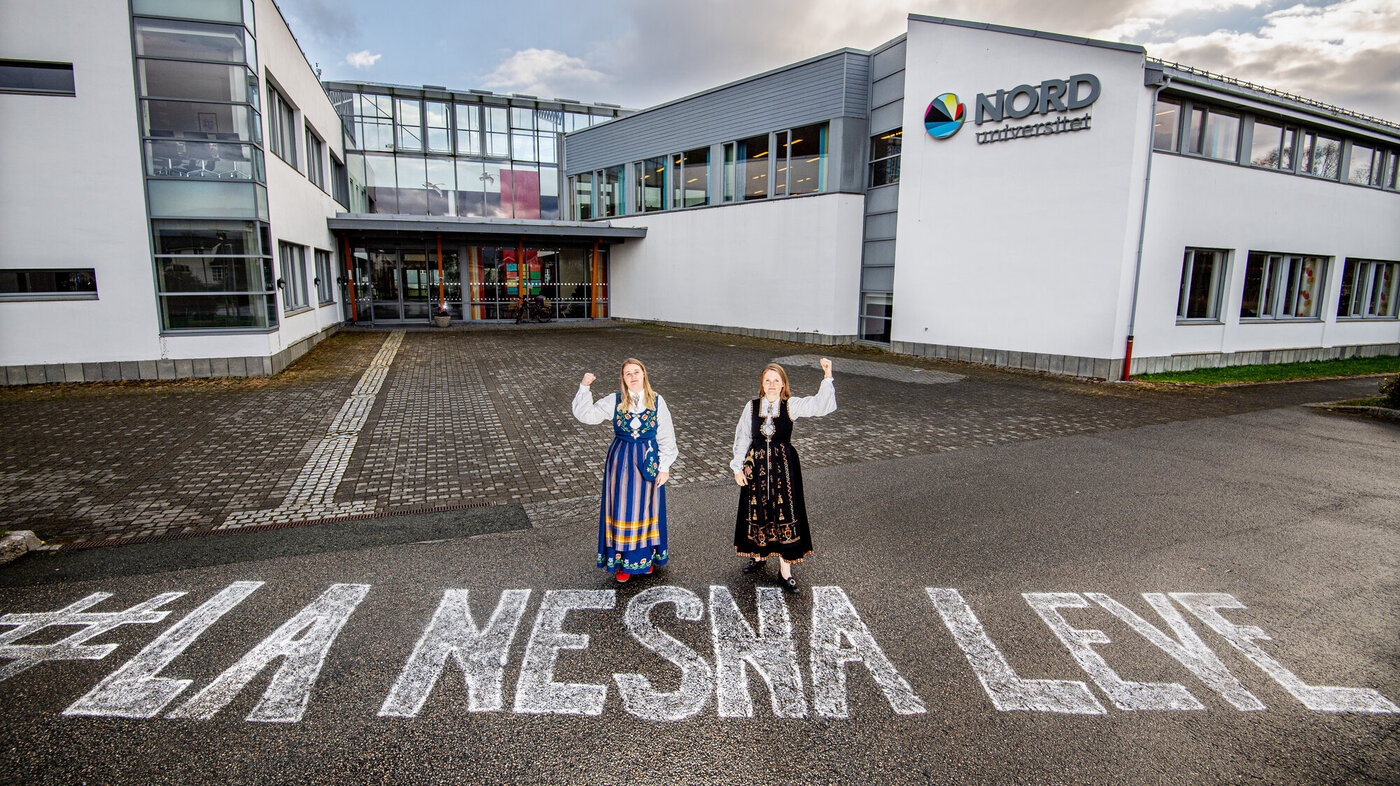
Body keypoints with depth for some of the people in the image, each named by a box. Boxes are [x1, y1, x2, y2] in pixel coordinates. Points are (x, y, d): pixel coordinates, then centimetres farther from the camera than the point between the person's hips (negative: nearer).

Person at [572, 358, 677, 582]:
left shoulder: (657, 402, -2)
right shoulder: (614, 401, -2)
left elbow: (666, 437, 0)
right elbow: (586, 414, -9)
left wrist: (664, 467, -3)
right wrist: (584, 388, -21)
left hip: (648, 461, 0)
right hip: (621, 460, 0)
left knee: (646, 508, 10)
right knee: (623, 509, 4)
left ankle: (647, 555, 29)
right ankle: (623, 559, 20)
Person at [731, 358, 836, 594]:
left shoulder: (791, 406, -5)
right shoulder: (752, 406, 0)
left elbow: (821, 404, -17)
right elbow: (742, 439, 5)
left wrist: (827, 377, -27)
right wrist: (738, 467, 1)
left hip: (784, 467, -1)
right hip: (756, 466, 2)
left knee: (785, 516, 0)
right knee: (758, 513, 13)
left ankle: (785, 570, 10)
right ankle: (760, 555, 36)